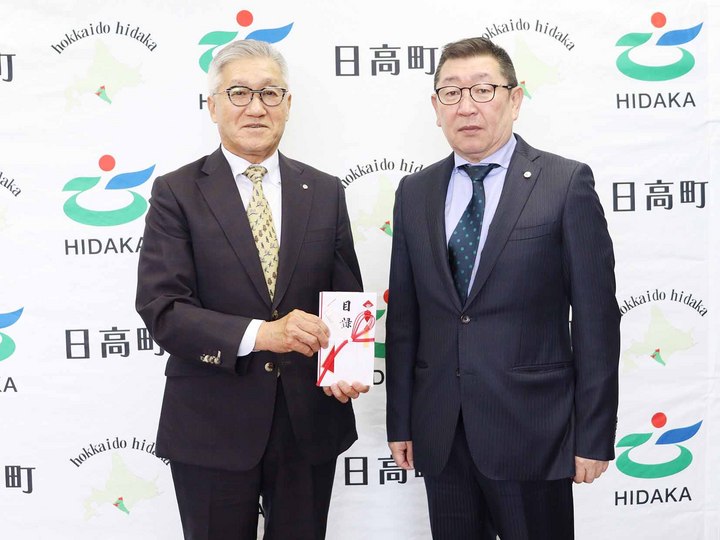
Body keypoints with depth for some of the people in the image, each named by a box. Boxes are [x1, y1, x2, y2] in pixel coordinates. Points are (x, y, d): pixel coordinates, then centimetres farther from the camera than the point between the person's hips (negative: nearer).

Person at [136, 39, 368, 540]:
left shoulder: (325, 192, 6)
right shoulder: (177, 193, -3)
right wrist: (258, 333, -26)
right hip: (212, 427, -2)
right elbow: (160, 307, -12)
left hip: (310, 421, 3)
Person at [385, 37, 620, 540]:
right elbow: (403, 316, 8)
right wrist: (400, 421, 7)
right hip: (439, 434, 4)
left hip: (532, 432, -3)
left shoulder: (567, 183, -5)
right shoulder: (415, 192, 7)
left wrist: (595, 436, -7)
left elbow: (596, 317, -6)